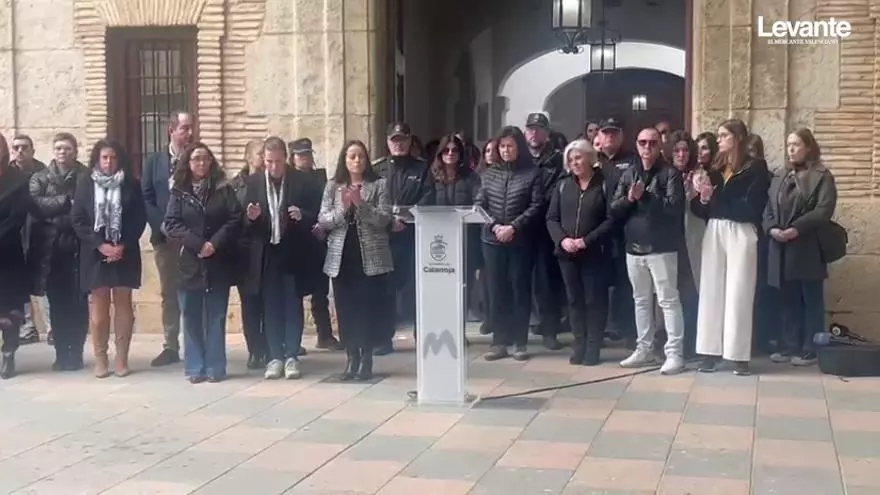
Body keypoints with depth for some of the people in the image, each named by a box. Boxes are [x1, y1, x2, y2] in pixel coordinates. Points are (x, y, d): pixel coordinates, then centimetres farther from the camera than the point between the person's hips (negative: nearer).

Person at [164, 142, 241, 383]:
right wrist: (198, 244, -16)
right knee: (191, 317, 4)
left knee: (216, 316, 3)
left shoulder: (223, 189, 3)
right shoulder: (179, 191, 3)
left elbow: (235, 219, -4)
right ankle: (195, 368, 9)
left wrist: (215, 243, -16)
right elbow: (171, 225, -5)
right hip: (189, 262, 0)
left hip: (219, 262, 0)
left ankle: (215, 367, 8)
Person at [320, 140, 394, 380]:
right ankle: (351, 356, 12)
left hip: (371, 256, -2)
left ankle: (366, 357, 3)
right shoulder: (333, 186, 7)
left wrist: (361, 204, -19)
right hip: (341, 256, 2)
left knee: (369, 308, -2)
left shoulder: (378, 185, 1)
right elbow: (323, 221, 0)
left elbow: (384, 220, -8)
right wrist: (342, 208, -16)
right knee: (346, 309, 3)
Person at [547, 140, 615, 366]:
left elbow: (611, 219, -8)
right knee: (574, 299, 8)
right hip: (566, 253, 4)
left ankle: (593, 347, 7)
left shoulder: (604, 185, -1)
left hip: (594, 253, -4)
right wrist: (562, 239, -10)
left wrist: (586, 241, -16)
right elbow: (552, 218, 9)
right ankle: (579, 345, 15)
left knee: (594, 299, -1)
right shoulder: (563, 186, 11)